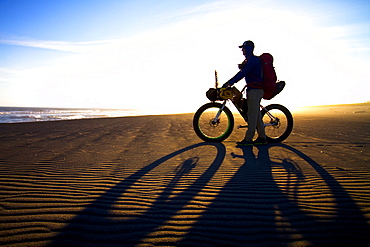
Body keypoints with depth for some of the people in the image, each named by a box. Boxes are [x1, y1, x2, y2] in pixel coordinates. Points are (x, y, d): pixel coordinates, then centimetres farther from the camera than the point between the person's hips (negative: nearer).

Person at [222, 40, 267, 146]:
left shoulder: (253, 59, -11)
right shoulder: (249, 60, 21)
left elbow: (243, 73, -20)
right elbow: (242, 73, 21)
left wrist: (230, 83, -21)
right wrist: (227, 82, 14)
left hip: (255, 90, -10)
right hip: (253, 90, 10)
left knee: (252, 114, -8)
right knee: (256, 114, 11)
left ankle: (248, 139, -5)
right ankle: (262, 138, 17)